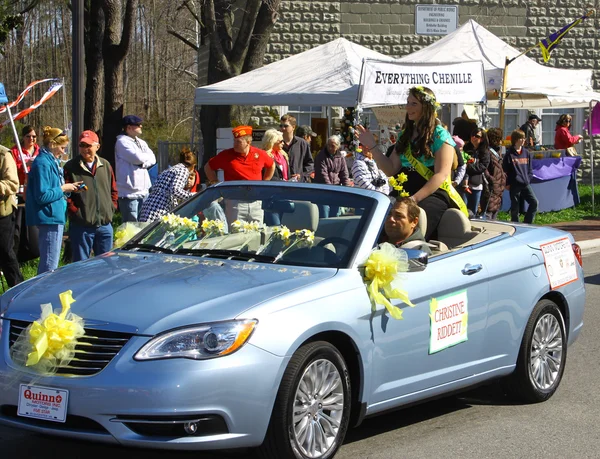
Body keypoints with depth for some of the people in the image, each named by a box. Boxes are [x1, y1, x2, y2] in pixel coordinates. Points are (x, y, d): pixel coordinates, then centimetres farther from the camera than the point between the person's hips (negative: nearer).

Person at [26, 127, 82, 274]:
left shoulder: (51, 162, 15)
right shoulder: (43, 164, -16)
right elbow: (42, 196, -21)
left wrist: (68, 187, 7)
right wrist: (63, 188, -12)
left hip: (54, 217, 11)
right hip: (50, 217, -11)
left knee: (47, 261, 16)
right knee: (50, 264, -8)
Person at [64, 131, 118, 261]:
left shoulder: (105, 165, 10)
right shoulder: (71, 167, -3)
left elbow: (113, 190, 18)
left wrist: (111, 208, 6)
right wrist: (75, 211, -13)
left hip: (105, 225, 4)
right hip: (81, 225, -4)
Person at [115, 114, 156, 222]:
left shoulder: (141, 143, 16)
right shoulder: (122, 142, -9)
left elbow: (152, 160, 9)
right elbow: (137, 157, -20)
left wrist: (143, 163, -12)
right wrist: (147, 157, 1)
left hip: (144, 190, 8)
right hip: (129, 192, -8)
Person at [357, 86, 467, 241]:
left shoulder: (440, 135, -1)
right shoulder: (405, 135, 19)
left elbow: (441, 175, -10)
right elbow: (391, 170, 16)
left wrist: (415, 199, -20)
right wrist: (373, 146, 6)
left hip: (433, 194, -6)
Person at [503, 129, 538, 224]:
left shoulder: (526, 153, 10)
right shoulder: (509, 154, -5)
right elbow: (505, 170, -4)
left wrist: (529, 179, 6)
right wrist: (507, 183, -6)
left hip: (526, 184, 4)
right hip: (514, 185, -4)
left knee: (534, 202, -8)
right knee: (515, 207, 3)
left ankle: (527, 223, 2)